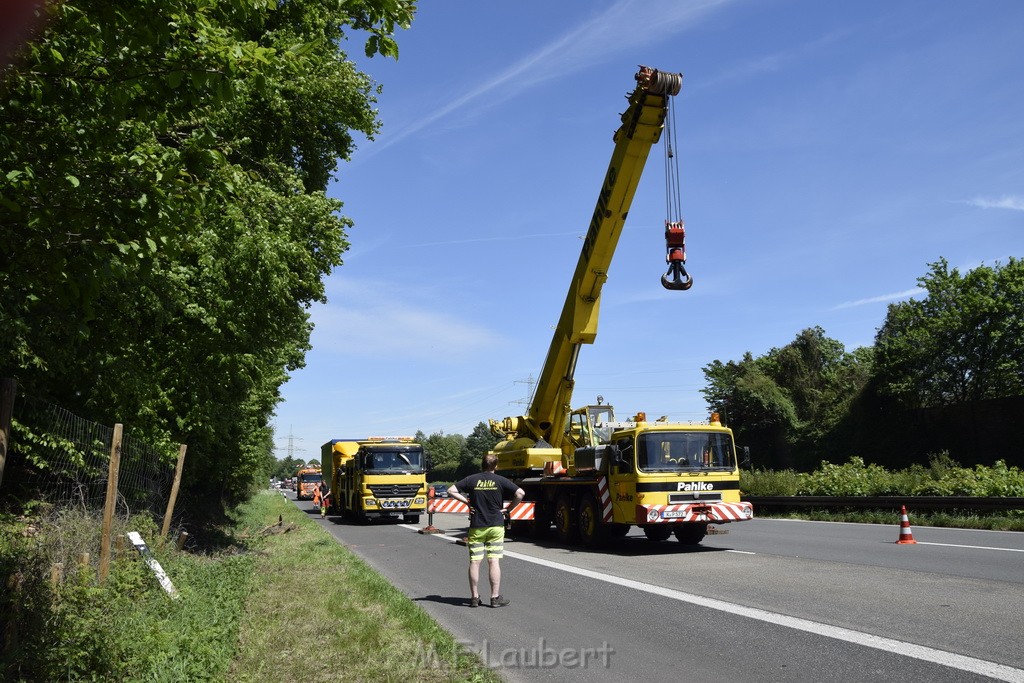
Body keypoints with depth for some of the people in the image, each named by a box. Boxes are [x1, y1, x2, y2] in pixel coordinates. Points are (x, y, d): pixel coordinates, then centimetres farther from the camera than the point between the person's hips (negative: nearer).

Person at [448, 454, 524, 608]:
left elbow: (451, 491, -1)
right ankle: (495, 597, 3)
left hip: (476, 526, 1)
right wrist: (508, 509, 2)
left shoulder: (472, 479, 2)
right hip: (496, 526, -1)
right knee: (494, 561, 1)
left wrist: (467, 501, 3)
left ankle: (474, 597, 9)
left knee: (474, 562, 5)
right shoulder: (500, 480, -1)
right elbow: (520, 493, -7)